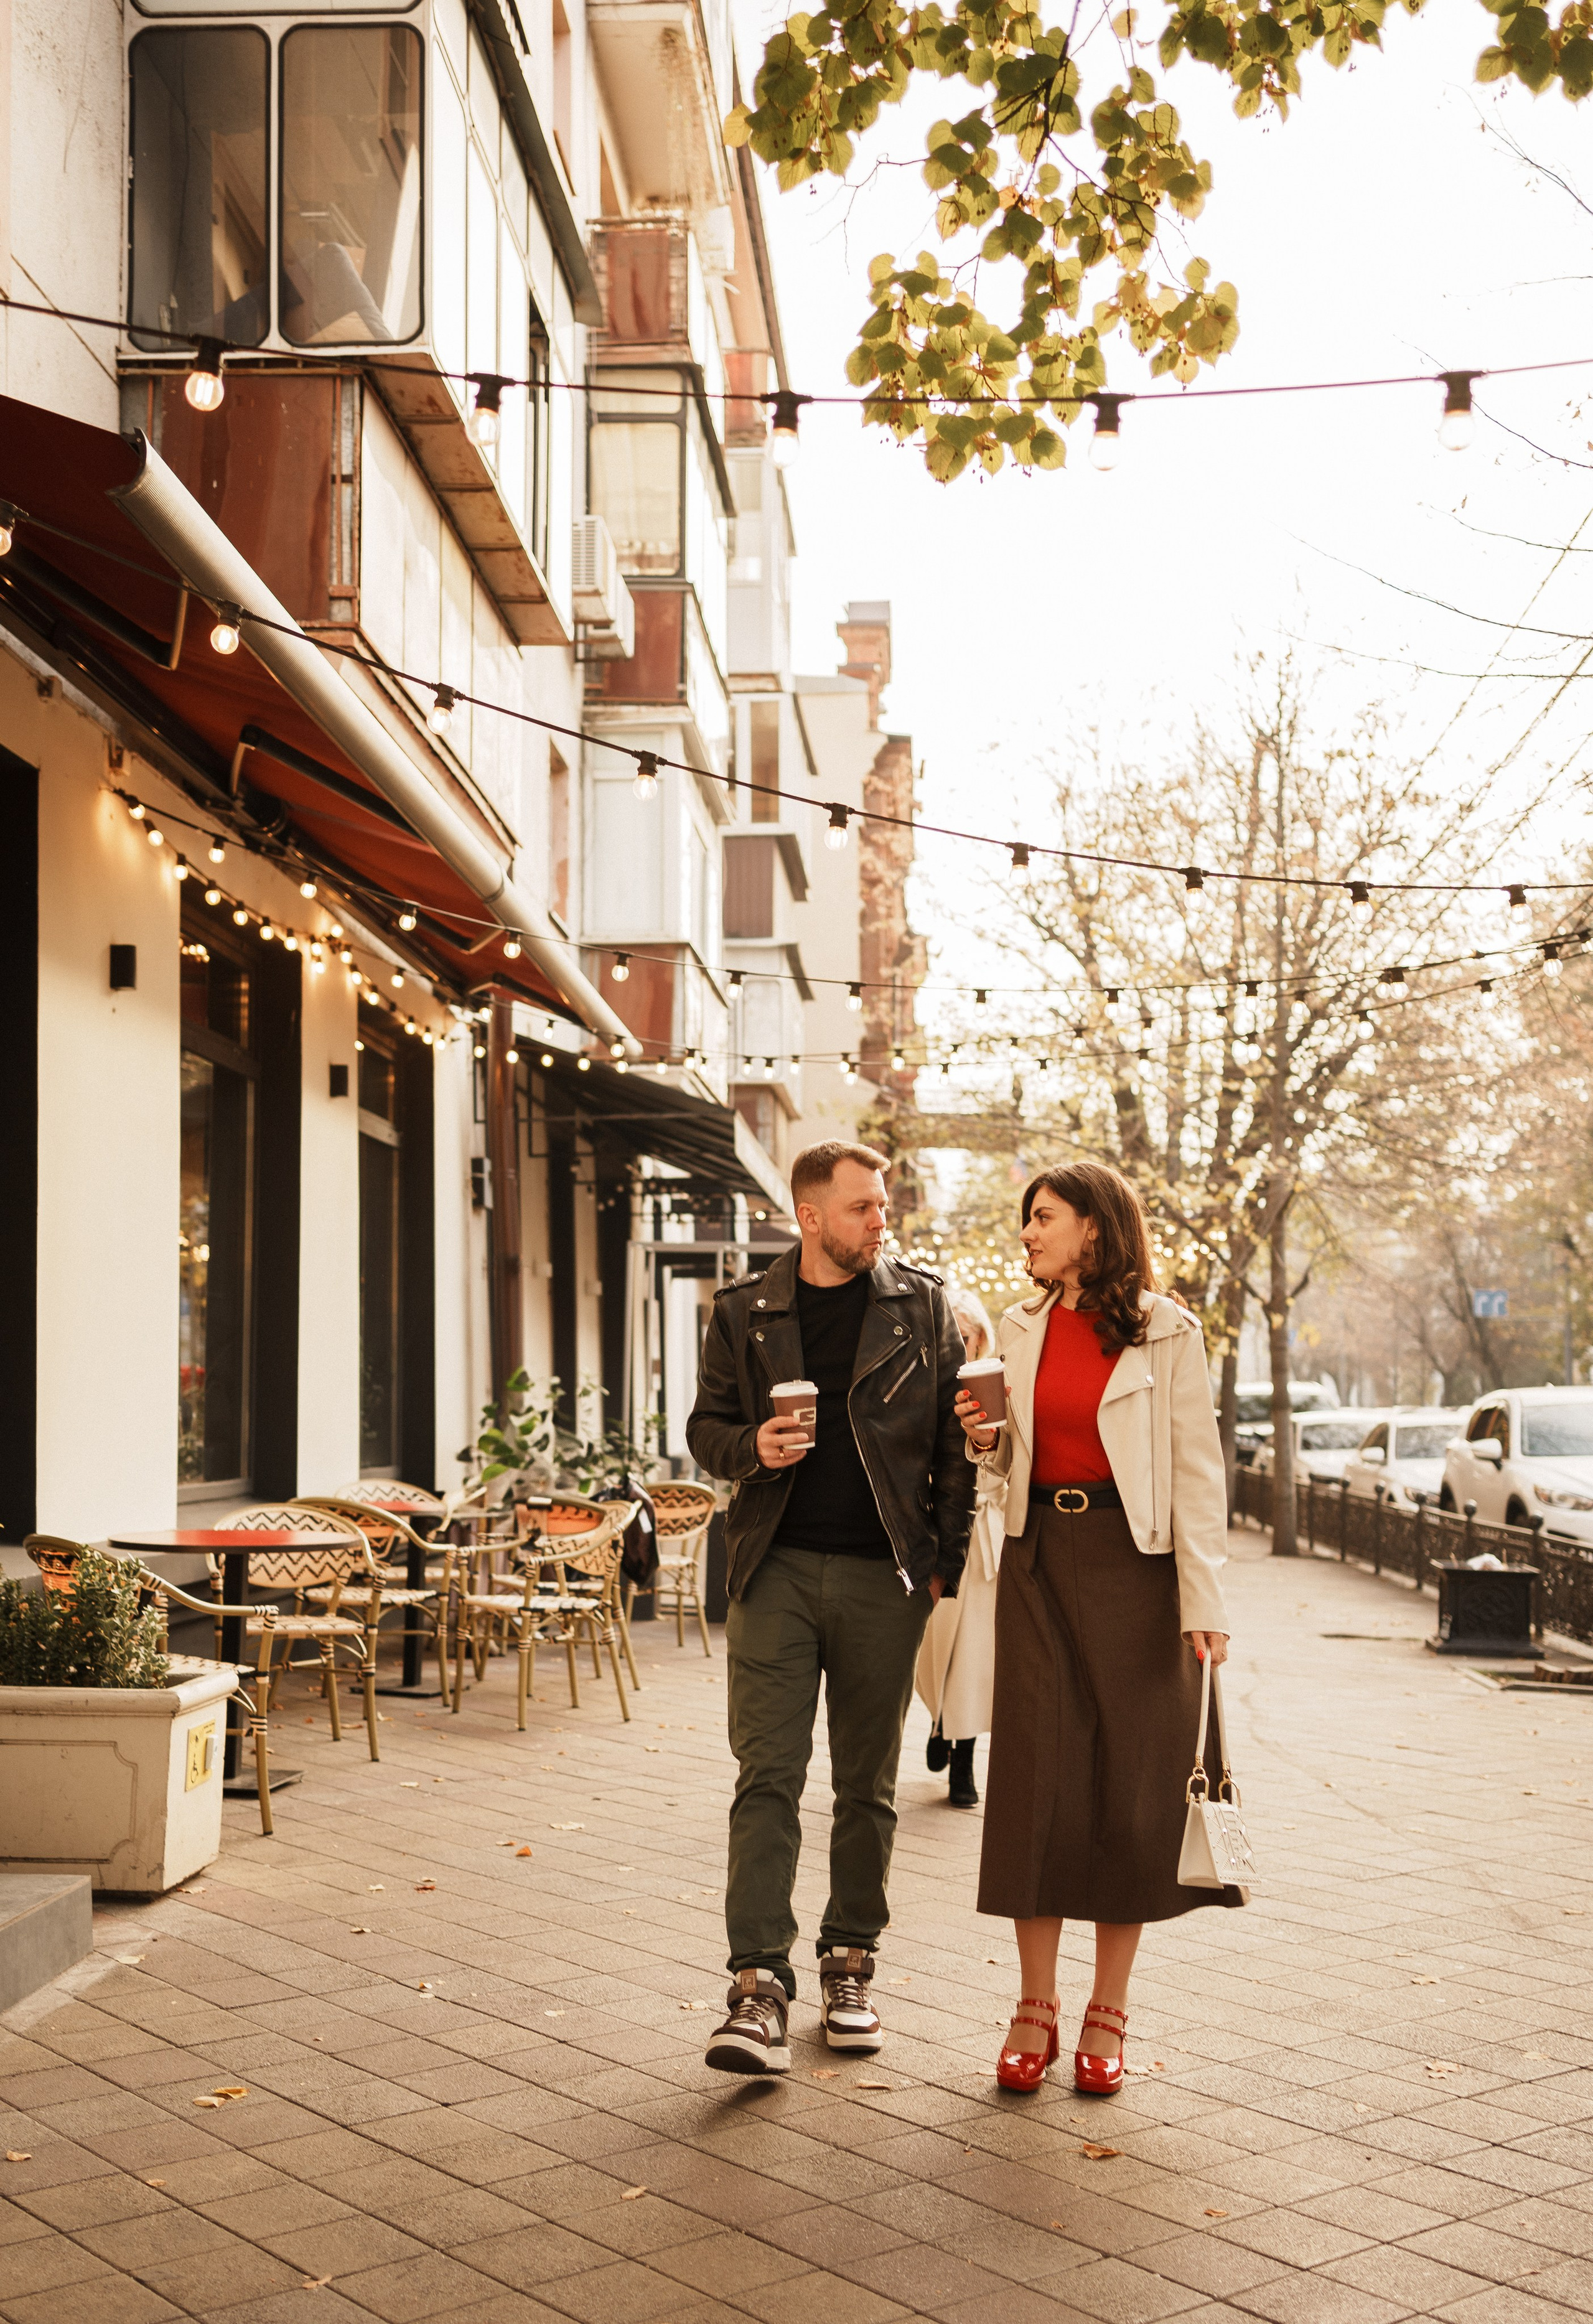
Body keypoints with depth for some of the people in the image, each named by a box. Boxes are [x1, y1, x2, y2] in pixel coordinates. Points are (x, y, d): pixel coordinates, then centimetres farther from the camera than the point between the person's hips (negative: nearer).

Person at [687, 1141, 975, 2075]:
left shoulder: (923, 1305, 5)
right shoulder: (746, 1310, 7)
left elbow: (957, 1438, 6)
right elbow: (708, 1426, 14)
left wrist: (946, 1560, 0)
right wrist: (752, 1446, -9)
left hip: (884, 1576, 0)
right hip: (776, 1568, 0)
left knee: (868, 1783, 9)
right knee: (767, 1775, -8)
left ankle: (850, 1964, 23)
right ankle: (761, 1988, -8)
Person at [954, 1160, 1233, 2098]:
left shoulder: (1166, 1331, -3)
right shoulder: (1021, 1329, 11)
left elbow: (1196, 1468, -5)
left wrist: (1204, 1601, -10)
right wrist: (988, 1440, -2)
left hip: (1135, 1563, -4)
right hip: (1040, 1559, 4)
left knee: (1132, 1781, 1)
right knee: (1036, 1775, 1)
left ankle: (1108, 2012, 13)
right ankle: (1036, 2006, 11)